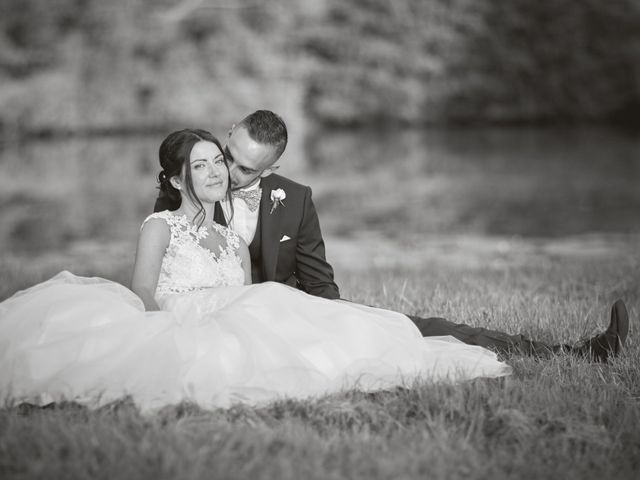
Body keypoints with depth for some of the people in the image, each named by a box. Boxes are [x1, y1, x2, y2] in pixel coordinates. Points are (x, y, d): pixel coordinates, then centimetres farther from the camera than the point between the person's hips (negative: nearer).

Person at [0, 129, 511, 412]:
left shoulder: (237, 244, 28)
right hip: (174, 331, -5)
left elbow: (251, 308, 18)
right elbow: (143, 293, -3)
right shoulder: (160, 226, 12)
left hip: (232, 333, 5)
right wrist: (173, 327, -22)